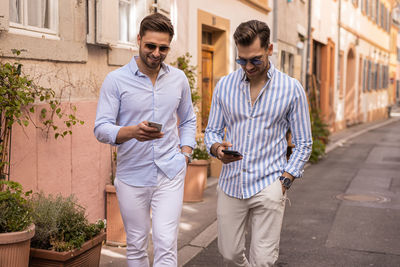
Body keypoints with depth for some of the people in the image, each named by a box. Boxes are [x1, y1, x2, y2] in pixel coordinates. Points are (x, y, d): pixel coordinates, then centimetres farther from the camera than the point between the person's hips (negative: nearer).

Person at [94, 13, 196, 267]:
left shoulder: (179, 79, 5)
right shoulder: (116, 80, -6)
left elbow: (188, 120, 18)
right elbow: (101, 128, -10)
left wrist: (186, 152, 3)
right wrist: (133, 132, -29)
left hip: (170, 174, 1)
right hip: (131, 176, -1)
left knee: (166, 244, -7)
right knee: (136, 246, 12)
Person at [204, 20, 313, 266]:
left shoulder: (292, 89, -2)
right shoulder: (224, 86, 3)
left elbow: (303, 143, 3)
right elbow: (212, 131, 10)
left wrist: (284, 181, -7)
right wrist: (217, 148, -13)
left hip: (268, 185, -2)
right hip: (231, 183, 3)